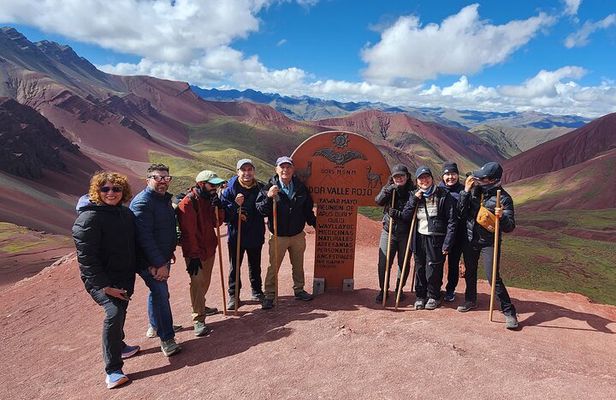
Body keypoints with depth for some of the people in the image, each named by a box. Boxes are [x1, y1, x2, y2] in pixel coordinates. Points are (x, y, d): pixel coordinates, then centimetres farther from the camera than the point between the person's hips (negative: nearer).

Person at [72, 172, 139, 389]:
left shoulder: (126, 213, 3)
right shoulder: (89, 218, -19)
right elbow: (86, 257, -22)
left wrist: (133, 272, 13)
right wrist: (104, 286, -23)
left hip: (124, 276, 7)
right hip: (100, 279, -7)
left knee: (120, 312, 21)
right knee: (114, 312, -22)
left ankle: (119, 346, 45)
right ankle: (112, 370, -13)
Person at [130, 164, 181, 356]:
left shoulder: (164, 198, 10)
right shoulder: (142, 202, -21)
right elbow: (144, 237, -27)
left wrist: (169, 252, 24)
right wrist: (159, 264, -27)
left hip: (162, 258, 9)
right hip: (150, 262, -9)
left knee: (157, 292, 22)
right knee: (162, 295, -6)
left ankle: (155, 326, 41)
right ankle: (167, 338, 5)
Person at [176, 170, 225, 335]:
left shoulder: (209, 199, 8)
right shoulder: (188, 203, -17)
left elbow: (217, 223, 8)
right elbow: (189, 232, -20)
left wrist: (218, 207, -9)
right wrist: (194, 255, -20)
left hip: (209, 249, 8)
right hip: (195, 252, -8)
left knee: (205, 281, 18)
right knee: (198, 283, -7)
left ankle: (200, 307, 37)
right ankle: (198, 319, 0)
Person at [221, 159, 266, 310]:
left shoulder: (260, 188, -2)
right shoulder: (230, 189, -9)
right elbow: (223, 211, -13)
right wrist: (235, 205, -28)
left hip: (256, 234, 2)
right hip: (236, 235, -2)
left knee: (255, 265, 17)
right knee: (234, 266, 9)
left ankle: (257, 291, 35)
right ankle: (233, 295, 24)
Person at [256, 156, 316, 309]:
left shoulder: (300, 187, 1)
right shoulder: (269, 187, -10)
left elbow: (307, 209, 12)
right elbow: (261, 210, -16)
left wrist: (315, 223, 13)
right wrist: (268, 197, -31)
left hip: (298, 235, 4)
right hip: (278, 236, -3)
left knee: (298, 265, 17)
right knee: (273, 267, 4)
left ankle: (299, 290, 34)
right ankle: (269, 295, 16)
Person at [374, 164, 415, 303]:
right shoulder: (388, 189, 5)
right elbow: (378, 201, -12)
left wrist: (398, 214, -20)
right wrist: (388, 191, -24)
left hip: (405, 233, -1)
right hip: (388, 232, 1)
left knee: (404, 263, 10)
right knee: (384, 263, 0)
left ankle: (399, 289, 30)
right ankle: (383, 290, 18)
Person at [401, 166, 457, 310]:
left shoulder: (443, 195, -6)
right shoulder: (415, 196, 8)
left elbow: (452, 221, -7)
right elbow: (405, 216, 1)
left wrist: (447, 243, -12)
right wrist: (414, 199, -10)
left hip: (436, 238, -4)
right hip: (419, 237, 4)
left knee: (433, 269, 1)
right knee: (419, 268, 9)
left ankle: (434, 297, 22)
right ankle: (420, 296, 27)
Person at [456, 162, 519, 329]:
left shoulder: (504, 198, -14)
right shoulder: (474, 190, -3)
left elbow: (510, 227, -15)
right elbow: (461, 213, -7)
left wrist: (502, 217, -36)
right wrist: (465, 191, -15)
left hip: (489, 242, -5)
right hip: (470, 239, 5)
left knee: (493, 277, -8)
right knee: (470, 272, 19)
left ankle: (509, 312, 6)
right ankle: (470, 300, 41)